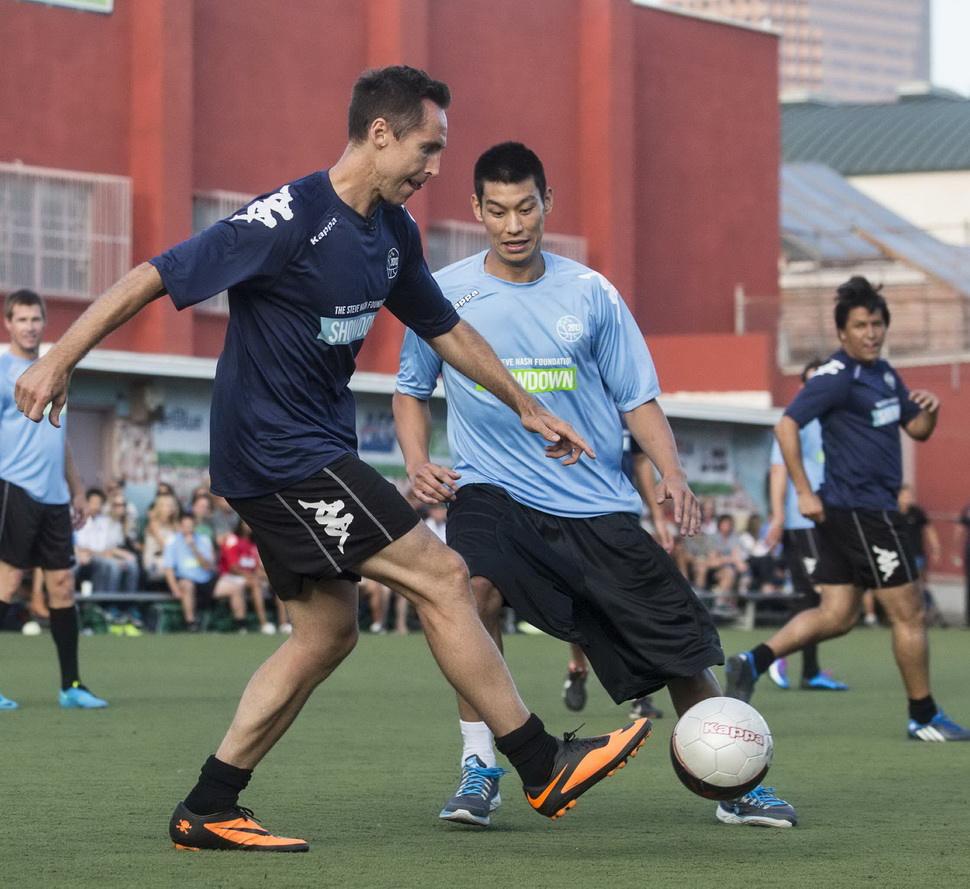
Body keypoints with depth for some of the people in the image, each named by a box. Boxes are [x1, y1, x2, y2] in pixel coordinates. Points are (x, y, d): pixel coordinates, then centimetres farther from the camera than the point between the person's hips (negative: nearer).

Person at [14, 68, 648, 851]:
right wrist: (58, 362, -21)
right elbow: (154, 278, -18)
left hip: (318, 449, 10)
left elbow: (446, 330, 22)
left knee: (327, 631, 10)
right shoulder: (290, 220, -19)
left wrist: (527, 408, 25)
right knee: (440, 577, -10)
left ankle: (208, 811, 12)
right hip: (277, 453, -10)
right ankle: (544, 768, -4)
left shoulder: (392, 231, 7)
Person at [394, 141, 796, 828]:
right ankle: (479, 769, -19)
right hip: (493, 491, -2)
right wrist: (418, 464, -4)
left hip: (598, 507, 2)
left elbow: (637, 398, 7)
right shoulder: (444, 295, 1)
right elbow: (411, 391, 14)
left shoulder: (589, 293, 2)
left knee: (686, 647, 1)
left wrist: (672, 474, -9)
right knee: (477, 586, -33)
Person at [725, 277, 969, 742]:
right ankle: (924, 718, 8)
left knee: (836, 615, 8)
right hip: (860, 509, -9)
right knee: (908, 613, -1)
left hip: (872, 508, 9)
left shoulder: (884, 373, 14)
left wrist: (930, 409, -2)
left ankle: (752, 662, 5)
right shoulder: (836, 377, -13)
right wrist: (804, 493, -20)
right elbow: (787, 425, -18)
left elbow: (917, 430, 21)